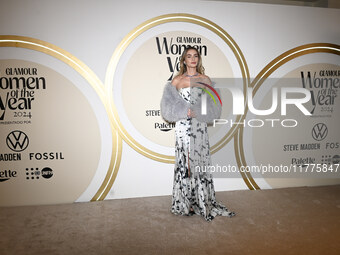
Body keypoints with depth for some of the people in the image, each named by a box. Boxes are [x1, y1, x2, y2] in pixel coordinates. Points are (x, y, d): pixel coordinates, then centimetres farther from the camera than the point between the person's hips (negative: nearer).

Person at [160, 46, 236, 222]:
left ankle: (202, 202, 13)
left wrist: (198, 112, -11)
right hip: (183, 127, -1)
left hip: (200, 128, 1)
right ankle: (185, 204, 11)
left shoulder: (205, 80, 10)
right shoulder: (177, 80, 6)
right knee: (184, 163, 0)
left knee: (200, 163, 2)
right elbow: (169, 103, 1)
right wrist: (184, 111, -13)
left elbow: (212, 104, 6)